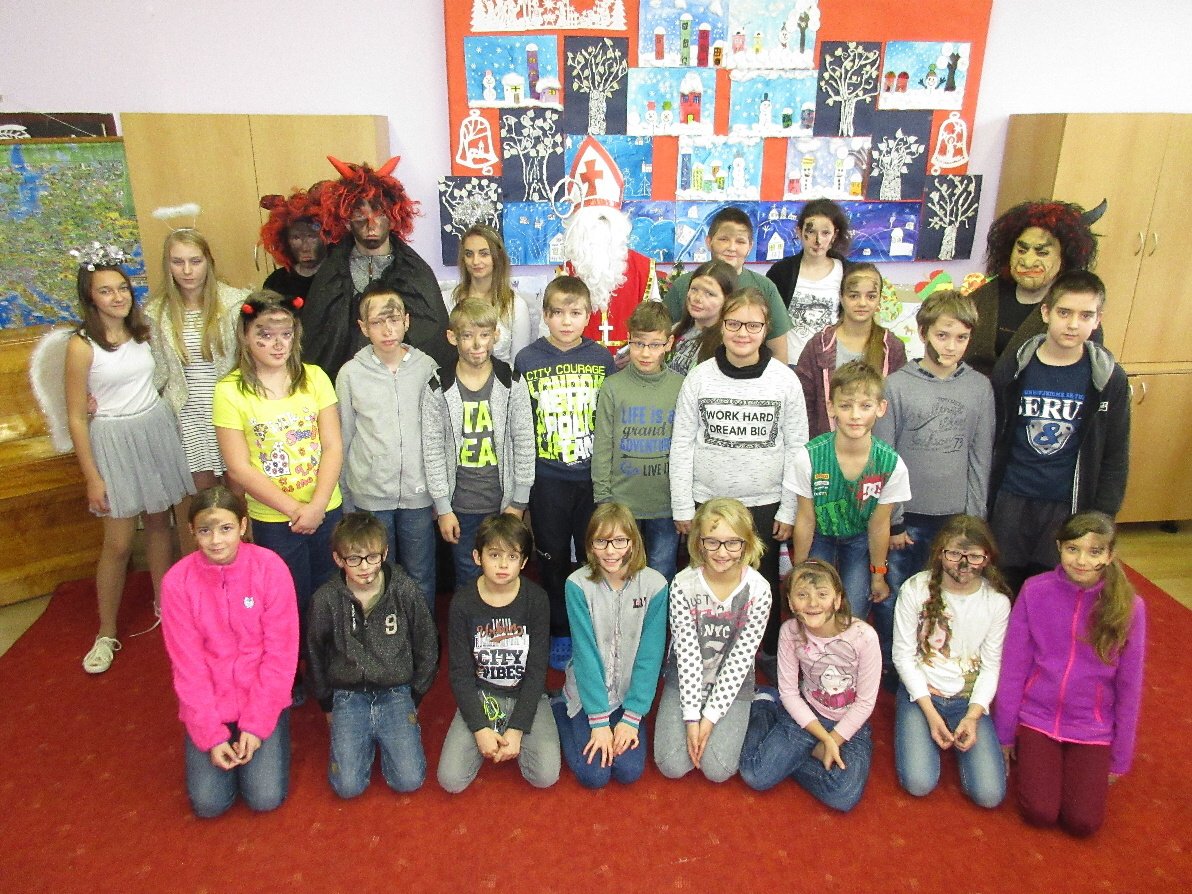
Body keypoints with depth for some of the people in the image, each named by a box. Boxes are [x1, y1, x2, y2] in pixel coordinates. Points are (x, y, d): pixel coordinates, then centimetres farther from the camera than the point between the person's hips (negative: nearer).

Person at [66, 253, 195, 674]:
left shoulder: (141, 330, 3)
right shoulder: (82, 345, -13)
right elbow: (76, 418, -10)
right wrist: (92, 477, -11)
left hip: (157, 431, 5)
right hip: (114, 441, -5)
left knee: (159, 523, 15)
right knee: (119, 543, 0)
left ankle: (164, 603, 33)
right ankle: (106, 632, 17)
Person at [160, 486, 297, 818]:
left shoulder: (270, 568, -17)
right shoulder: (177, 582, -13)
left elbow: (280, 653, -12)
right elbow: (188, 665, -8)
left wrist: (256, 725, -14)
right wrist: (211, 734, -11)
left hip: (263, 697, -1)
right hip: (209, 705, 1)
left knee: (266, 798, -10)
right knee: (209, 803, -7)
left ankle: (264, 738, 19)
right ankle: (224, 742, 22)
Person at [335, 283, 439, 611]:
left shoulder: (426, 367, -2)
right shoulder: (351, 373, -3)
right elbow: (343, 438, 4)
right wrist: (345, 498, 6)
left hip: (418, 492, 0)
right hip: (370, 495, 0)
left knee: (421, 579, 11)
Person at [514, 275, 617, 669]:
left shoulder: (603, 359, 2)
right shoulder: (527, 359, -1)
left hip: (593, 477, 1)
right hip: (546, 479, 0)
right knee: (553, 559, 10)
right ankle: (559, 633, 26)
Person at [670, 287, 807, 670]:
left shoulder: (785, 380, -5)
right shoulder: (699, 378, -5)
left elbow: (797, 447, -1)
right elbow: (682, 445, -1)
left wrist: (789, 509, -2)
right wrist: (682, 506, -2)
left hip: (765, 503, 0)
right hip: (708, 502, 0)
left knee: (764, 581, 14)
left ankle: (769, 651, 35)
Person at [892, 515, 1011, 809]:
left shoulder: (997, 602, -8)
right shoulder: (915, 589, -13)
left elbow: (991, 666, -1)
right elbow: (903, 655, -7)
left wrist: (972, 716, -15)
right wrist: (930, 713, -13)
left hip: (970, 698, 1)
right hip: (920, 691, -1)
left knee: (989, 794, -14)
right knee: (919, 784, -19)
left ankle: (960, 736, 16)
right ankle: (932, 733, 14)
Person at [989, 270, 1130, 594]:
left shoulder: (1109, 379, -3)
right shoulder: (1012, 369, -3)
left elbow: (1115, 457, 3)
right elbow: (991, 440, 2)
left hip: (1068, 506, 0)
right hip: (1011, 502, 1)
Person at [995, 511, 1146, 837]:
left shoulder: (1129, 607, -13)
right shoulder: (1035, 591, -12)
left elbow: (1129, 688, -3)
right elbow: (1013, 668, -5)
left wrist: (1119, 759, 3)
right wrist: (1004, 735, 1)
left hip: (1092, 728, 1)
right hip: (1038, 717, 0)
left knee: (1083, 822, -8)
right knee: (1040, 813, -10)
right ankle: (1031, 757, 20)